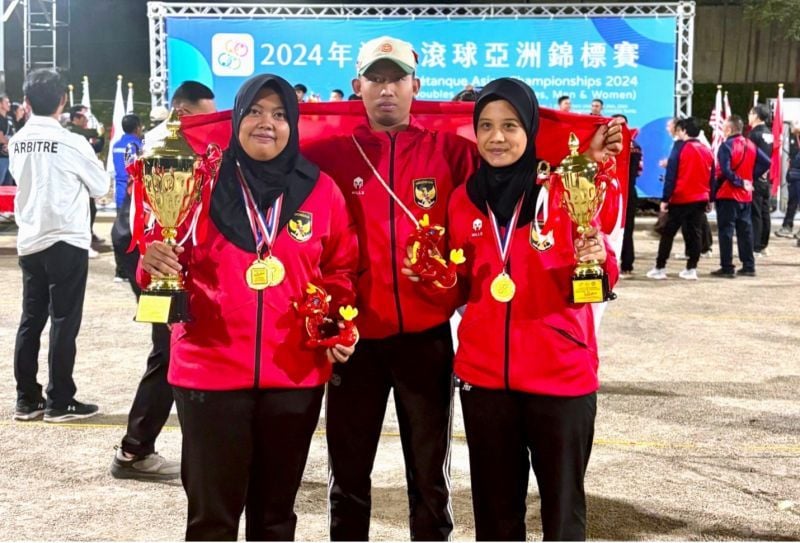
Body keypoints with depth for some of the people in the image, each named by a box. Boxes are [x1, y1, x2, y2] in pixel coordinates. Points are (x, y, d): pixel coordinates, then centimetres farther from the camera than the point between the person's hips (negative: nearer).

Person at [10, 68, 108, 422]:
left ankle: (27, 399, 16)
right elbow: (101, 187, -1)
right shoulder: (71, 142, -13)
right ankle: (59, 402, 5)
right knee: (64, 323, 0)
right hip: (66, 242, -6)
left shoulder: (17, 142, 4)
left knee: (31, 320, 11)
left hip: (29, 242, 6)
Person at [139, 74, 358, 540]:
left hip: (296, 375, 2)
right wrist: (155, 265, -18)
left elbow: (340, 269, 10)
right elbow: (171, 262, 4)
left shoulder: (321, 190, 3)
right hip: (211, 370, -1)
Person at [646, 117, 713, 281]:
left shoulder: (680, 147, -8)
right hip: (700, 199, 5)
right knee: (695, 233, 7)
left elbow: (671, 174, -12)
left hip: (680, 198, -5)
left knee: (668, 233, 3)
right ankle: (691, 269, 4)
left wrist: (665, 199, -11)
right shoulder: (707, 150, 9)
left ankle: (660, 268, 4)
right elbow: (711, 177, 12)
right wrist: (709, 200, 17)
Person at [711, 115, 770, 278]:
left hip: (727, 195, -7)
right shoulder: (750, 145, 10)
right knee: (745, 231, 11)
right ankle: (749, 267, 14)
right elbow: (766, 163, 8)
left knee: (726, 231, -3)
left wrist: (739, 183, -12)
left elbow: (725, 171, -23)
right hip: (745, 196, 7)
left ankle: (727, 268, -4)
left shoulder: (726, 146, -12)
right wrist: (750, 177, 6)